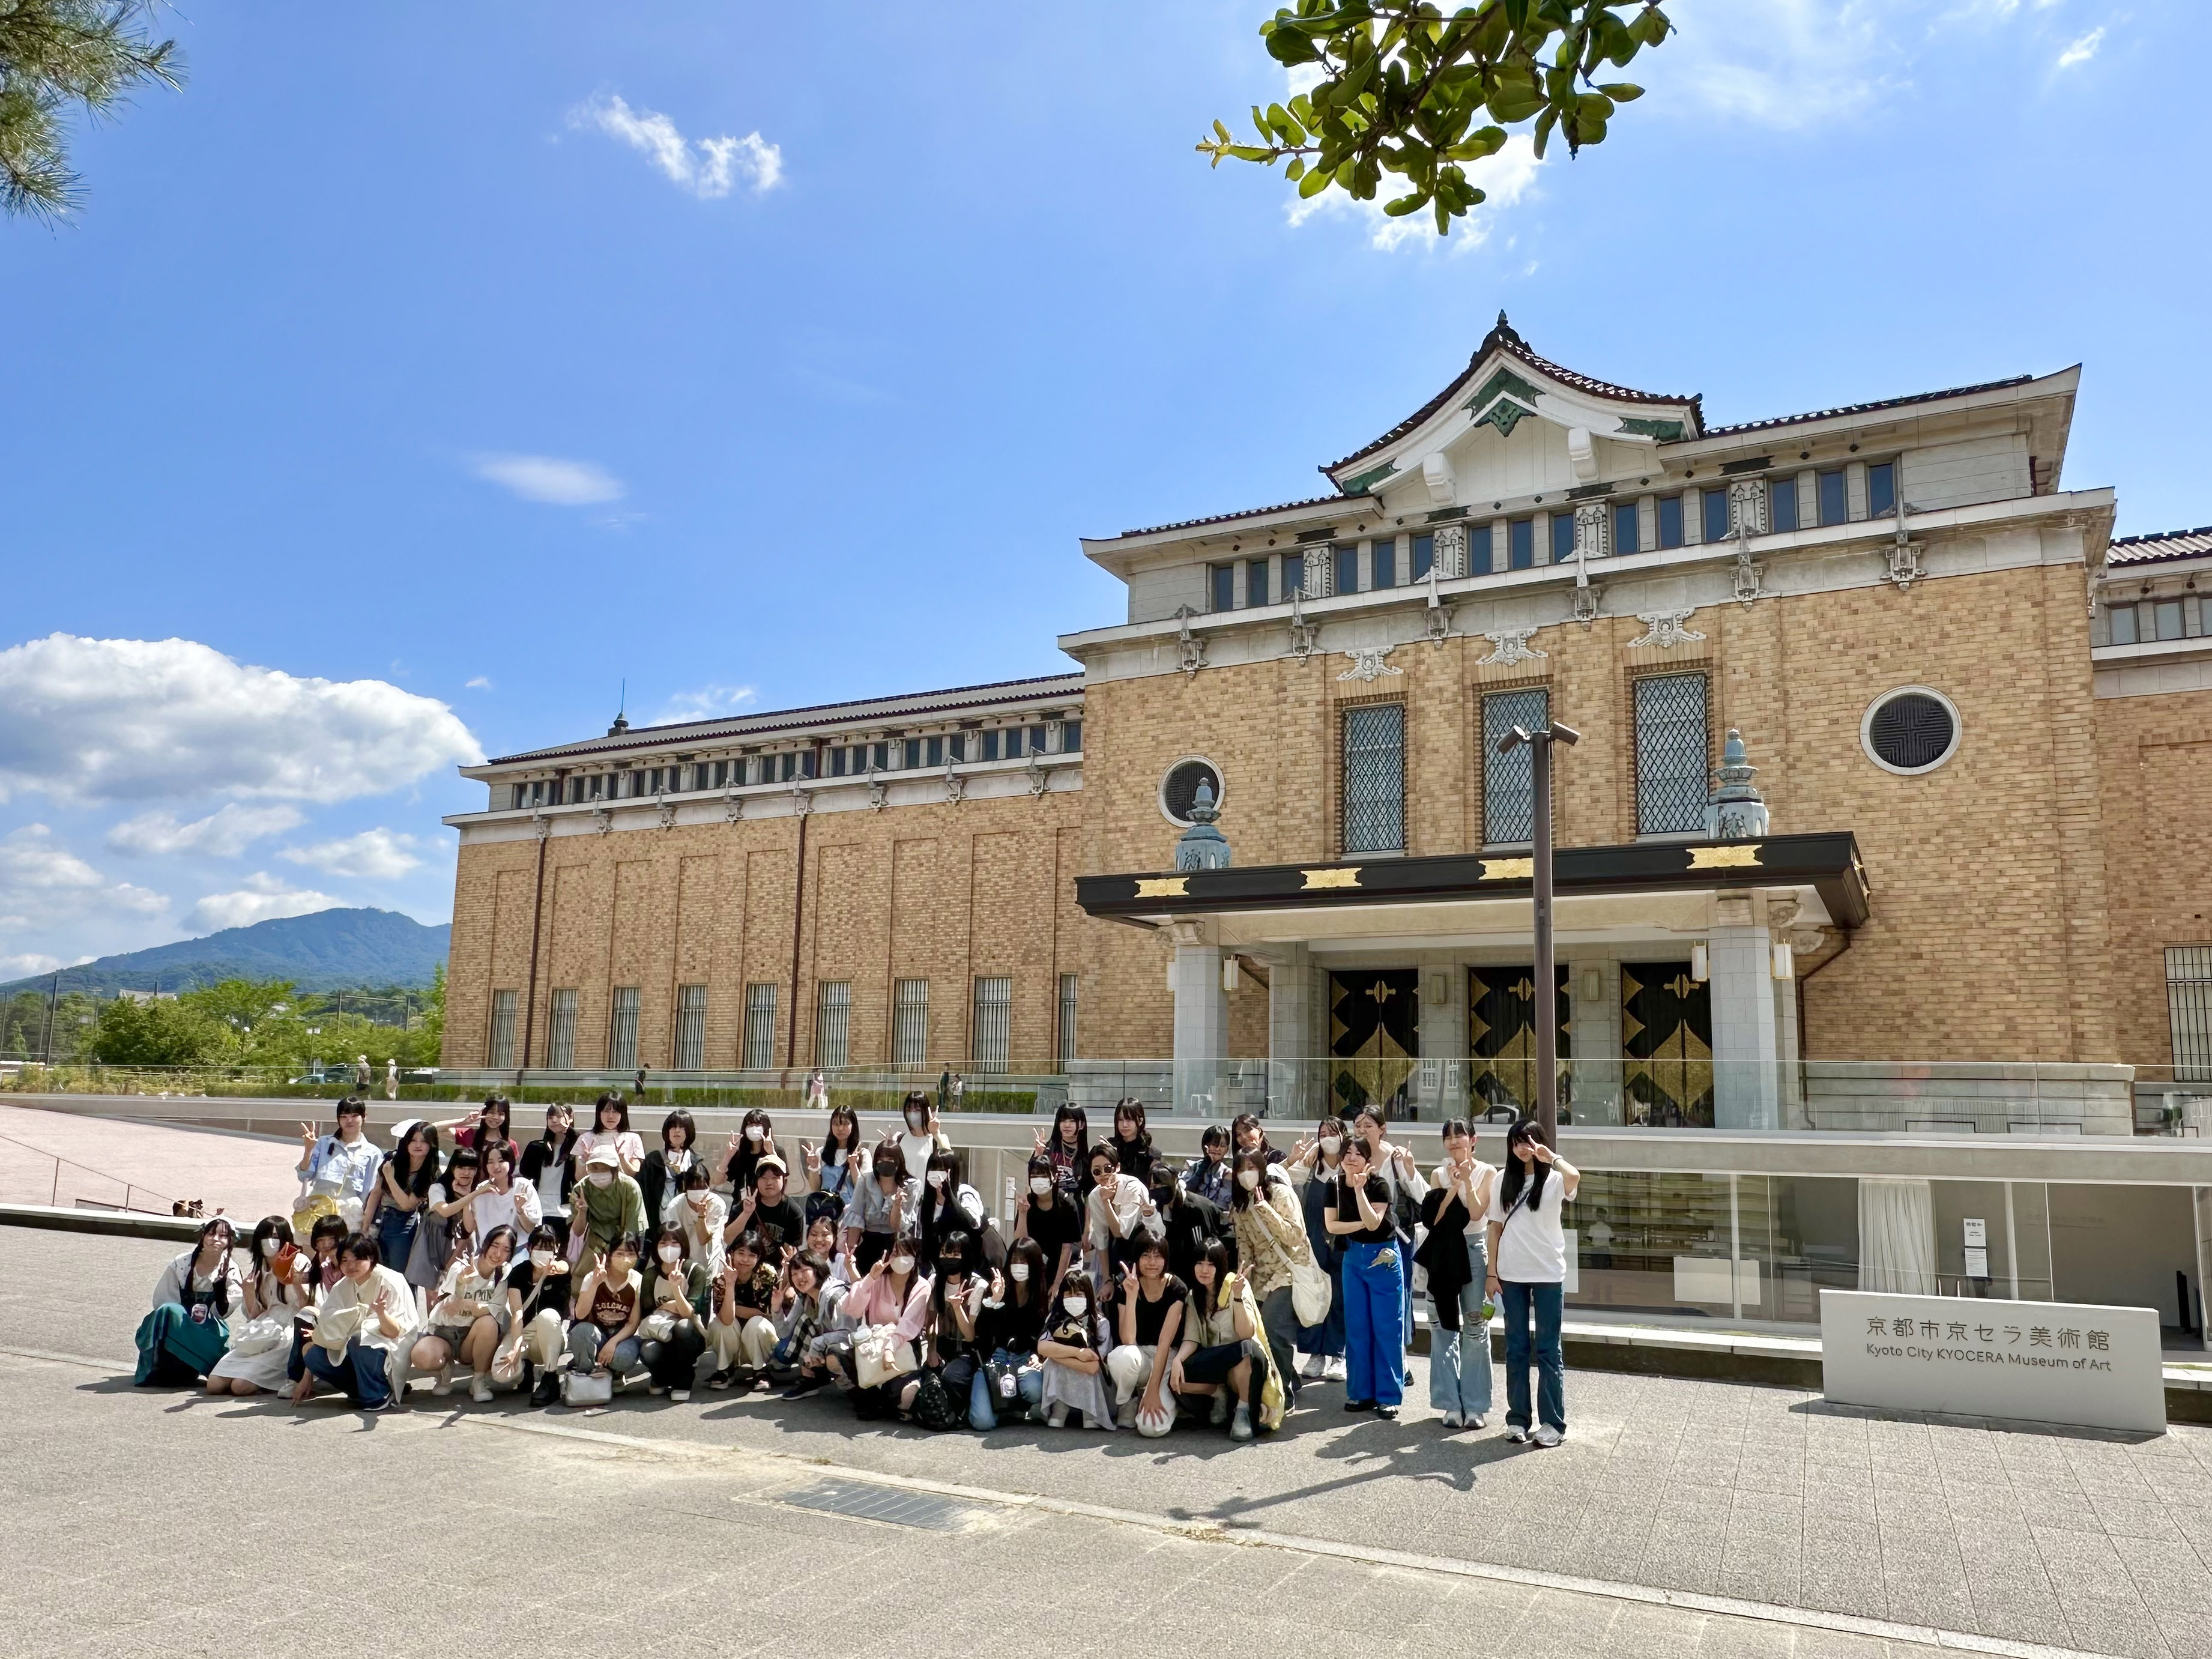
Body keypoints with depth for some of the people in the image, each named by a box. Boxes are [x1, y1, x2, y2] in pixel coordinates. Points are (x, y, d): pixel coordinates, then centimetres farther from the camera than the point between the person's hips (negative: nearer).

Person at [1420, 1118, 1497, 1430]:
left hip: (1474, 1252, -3)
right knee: (1444, 1329, 3)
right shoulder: (1440, 1175, 8)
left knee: (1476, 1330, 1)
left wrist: (1467, 1180, -17)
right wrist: (1454, 1186, -11)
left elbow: (1476, 1213, -12)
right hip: (1443, 1255, 3)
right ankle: (1451, 1404, 10)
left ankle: (1476, 1406, 8)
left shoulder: (1487, 1173, -1)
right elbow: (1433, 1218, -4)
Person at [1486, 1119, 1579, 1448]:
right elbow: (1495, 1228, 7)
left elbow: (1574, 1177, -30)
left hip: (1548, 1274, -3)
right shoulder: (1502, 1182, 7)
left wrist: (1551, 1157, -22)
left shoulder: (1554, 1179, -3)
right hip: (1511, 1274, 3)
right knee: (1516, 1348, 9)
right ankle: (1518, 1418, 16)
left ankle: (1552, 1423, 7)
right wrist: (1492, 1272, 4)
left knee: (1548, 1349, 2)